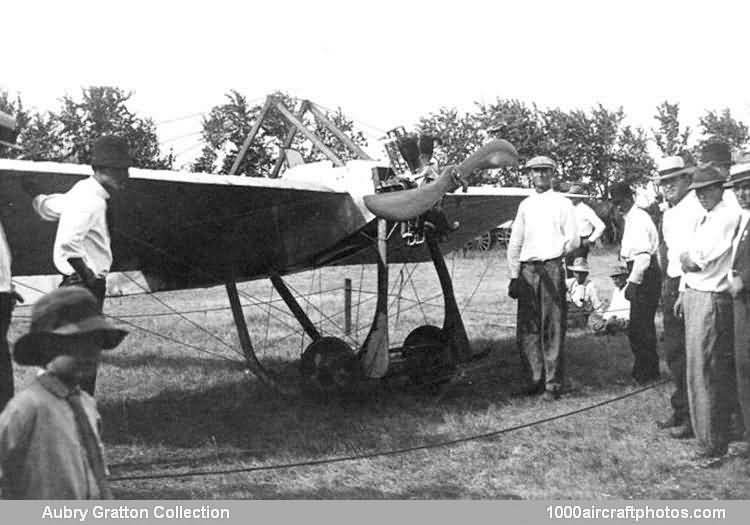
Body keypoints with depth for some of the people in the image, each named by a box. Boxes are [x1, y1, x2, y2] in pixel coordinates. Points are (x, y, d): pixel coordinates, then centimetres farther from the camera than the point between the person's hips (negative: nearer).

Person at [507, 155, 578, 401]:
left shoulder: (562, 203, 6)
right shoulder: (525, 205, 17)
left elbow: (573, 240, 3)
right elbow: (514, 242, 16)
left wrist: (555, 253, -8)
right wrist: (514, 275, 11)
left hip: (551, 268, -4)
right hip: (527, 270, 4)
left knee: (553, 328, -4)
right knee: (527, 327, 3)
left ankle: (553, 384, 0)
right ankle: (534, 378, 13)